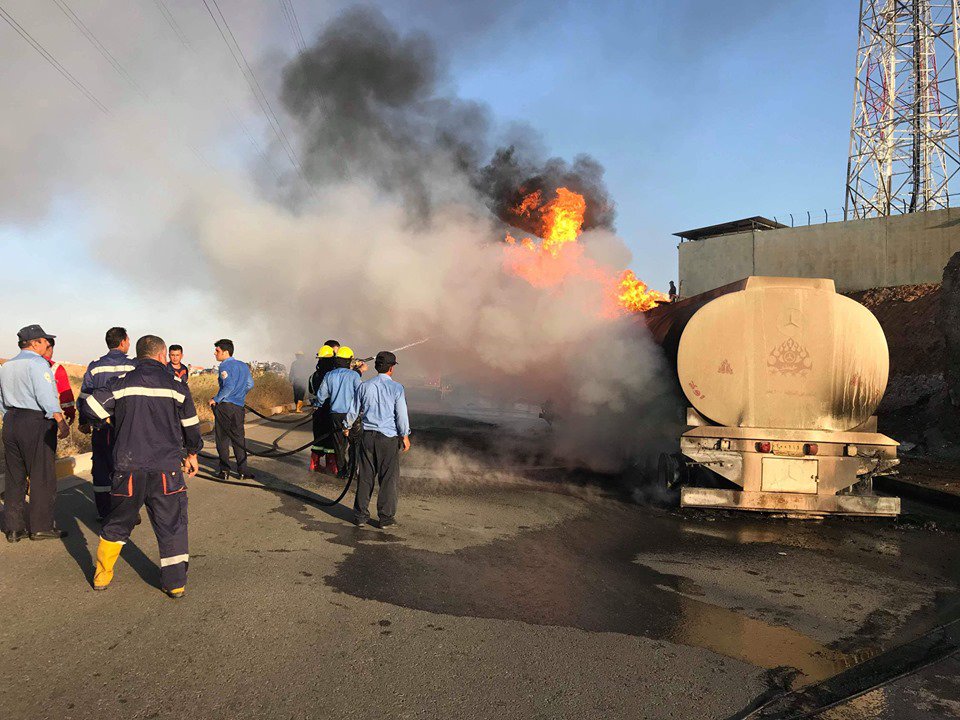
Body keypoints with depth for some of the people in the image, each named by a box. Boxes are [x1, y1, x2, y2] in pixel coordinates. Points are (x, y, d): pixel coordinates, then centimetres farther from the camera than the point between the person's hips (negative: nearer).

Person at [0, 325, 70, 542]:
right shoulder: (38, 364, -11)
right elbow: (46, 398, -19)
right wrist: (61, 422, -18)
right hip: (36, 423, -8)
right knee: (42, 477, 0)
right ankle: (41, 526, 4)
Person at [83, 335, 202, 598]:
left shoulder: (123, 382, 3)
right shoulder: (176, 384, 2)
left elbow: (93, 404, -7)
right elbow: (191, 425, 8)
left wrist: (112, 422, 13)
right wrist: (191, 454, 23)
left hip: (129, 466, 2)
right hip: (166, 466, -1)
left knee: (118, 522, 19)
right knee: (172, 524, 8)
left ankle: (102, 576, 29)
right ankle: (176, 583, 7)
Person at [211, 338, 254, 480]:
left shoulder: (225, 366, -9)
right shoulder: (243, 365, 12)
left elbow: (229, 386, -21)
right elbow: (250, 384, 13)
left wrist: (216, 399, -13)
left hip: (224, 406, -6)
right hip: (239, 407, 6)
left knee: (222, 439, 3)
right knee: (239, 438, 10)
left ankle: (225, 470, 5)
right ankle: (243, 471, 8)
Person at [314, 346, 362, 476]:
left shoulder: (329, 375, 2)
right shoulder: (354, 375, -8)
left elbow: (321, 396, 8)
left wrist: (316, 404, 28)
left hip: (335, 415, 3)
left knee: (339, 444, 11)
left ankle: (341, 470, 16)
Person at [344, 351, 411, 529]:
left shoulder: (364, 386, 4)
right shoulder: (397, 388, -8)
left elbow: (353, 410, 14)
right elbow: (401, 415, -6)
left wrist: (347, 427, 30)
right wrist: (405, 436, 5)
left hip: (368, 436, 4)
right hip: (389, 437, -4)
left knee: (365, 476, 10)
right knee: (388, 478, 4)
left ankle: (360, 516, 16)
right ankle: (386, 517, 8)